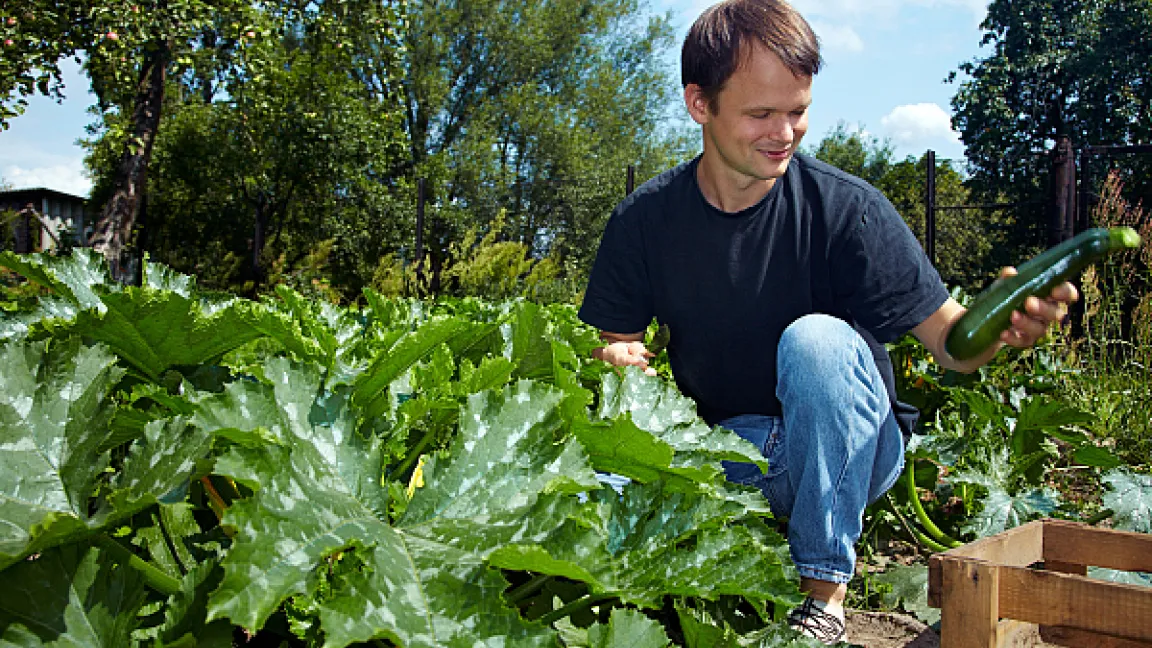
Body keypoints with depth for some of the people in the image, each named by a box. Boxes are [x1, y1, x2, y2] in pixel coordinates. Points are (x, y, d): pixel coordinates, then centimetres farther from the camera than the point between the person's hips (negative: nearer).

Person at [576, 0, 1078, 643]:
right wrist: (617, 362, -23)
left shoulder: (845, 207, -13)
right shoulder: (645, 220, -6)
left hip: (846, 449, -1)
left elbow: (947, 338, -14)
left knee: (817, 337, -33)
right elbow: (616, 343, 1)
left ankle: (826, 596, -18)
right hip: (723, 451, 2)